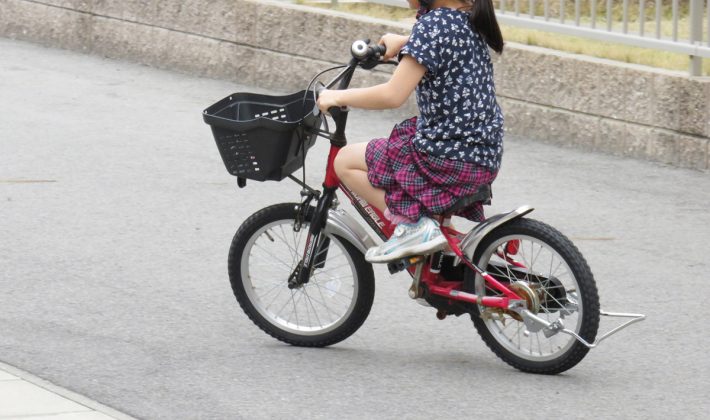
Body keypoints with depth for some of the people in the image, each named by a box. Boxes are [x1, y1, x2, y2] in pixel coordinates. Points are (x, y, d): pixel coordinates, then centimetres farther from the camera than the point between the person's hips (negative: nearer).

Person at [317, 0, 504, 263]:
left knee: (345, 162, 3)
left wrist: (338, 97, -10)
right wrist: (403, 42, 31)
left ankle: (413, 225, -7)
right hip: (486, 157, 9)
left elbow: (393, 95, -21)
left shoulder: (432, 23, -18)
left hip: (449, 159, -9)